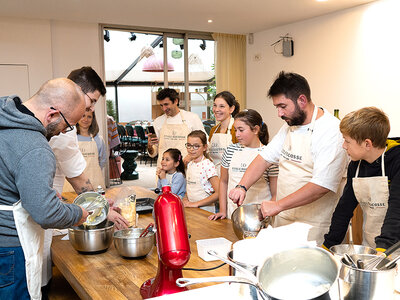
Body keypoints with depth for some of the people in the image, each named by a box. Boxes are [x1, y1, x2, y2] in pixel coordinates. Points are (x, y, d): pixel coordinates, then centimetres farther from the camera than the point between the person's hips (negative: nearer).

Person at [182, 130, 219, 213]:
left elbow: (218, 193, -17)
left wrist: (196, 204, -15)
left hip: (205, 210, -7)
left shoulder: (207, 165, -13)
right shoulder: (190, 164, 9)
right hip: (191, 208, 7)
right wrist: (185, 198, 4)